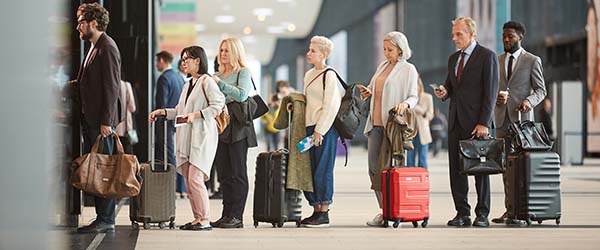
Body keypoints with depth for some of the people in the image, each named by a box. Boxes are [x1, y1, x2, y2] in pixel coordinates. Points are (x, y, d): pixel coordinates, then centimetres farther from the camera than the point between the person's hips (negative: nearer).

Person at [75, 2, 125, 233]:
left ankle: (106, 220, -2)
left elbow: (112, 87, -17)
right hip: (90, 119, 10)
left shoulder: (107, 48, -12)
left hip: (101, 120, -10)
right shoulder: (94, 48, 18)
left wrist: (106, 121, -20)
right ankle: (102, 218, 14)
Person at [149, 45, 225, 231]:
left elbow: (217, 106, -14)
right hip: (186, 137, 9)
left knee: (195, 178, -14)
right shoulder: (187, 85, 21)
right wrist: (162, 112, 12)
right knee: (188, 180, 6)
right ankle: (197, 218, 11)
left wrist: (195, 115, -20)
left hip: (202, 136, -9)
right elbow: (179, 111, 24)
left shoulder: (206, 81, -5)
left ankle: (205, 220, -10)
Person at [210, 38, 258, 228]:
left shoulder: (243, 72, 1)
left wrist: (220, 84, -16)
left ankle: (237, 216, -5)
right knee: (224, 174, 6)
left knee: (238, 173, -4)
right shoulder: (218, 75, 18)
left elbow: (242, 94, -15)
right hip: (220, 124, 6)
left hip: (237, 127, -6)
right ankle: (226, 215, 9)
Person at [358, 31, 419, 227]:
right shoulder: (383, 66, 18)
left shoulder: (408, 70, -1)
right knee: (374, 168, 1)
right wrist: (368, 92, 5)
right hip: (376, 123, 7)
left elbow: (414, 96, -5)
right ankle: (384, 209, 7)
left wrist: (405, 103, -26)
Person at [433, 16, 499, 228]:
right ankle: (462, 213, 7)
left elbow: (491, 91, -9)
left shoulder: (487, 56, -5)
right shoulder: (453, 58, 17)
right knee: (456, 169, 3)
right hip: (456, 121, 7)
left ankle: (482, 214, 4)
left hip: (476, 122, -7)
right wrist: (444, 92, 0)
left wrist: (484, 123, -16)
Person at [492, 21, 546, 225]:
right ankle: (510, 209, 6)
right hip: (502, 118, 4)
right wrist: (496, 96, -5)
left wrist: (529, 101, -17)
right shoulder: (497, 60, 16)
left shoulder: (532, 61, 3)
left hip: (521, 118, -4)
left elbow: (541, 90, 3)